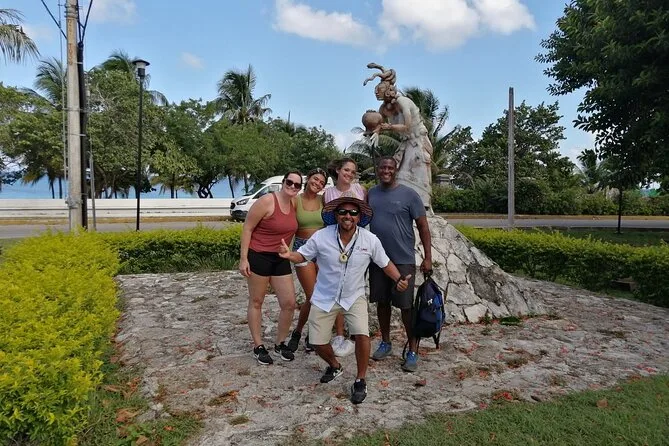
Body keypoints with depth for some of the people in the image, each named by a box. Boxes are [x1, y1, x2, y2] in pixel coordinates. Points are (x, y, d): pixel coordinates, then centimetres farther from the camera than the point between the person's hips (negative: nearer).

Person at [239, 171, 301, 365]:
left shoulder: (294, 205, 5)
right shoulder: (267, 201, -16)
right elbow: (247, 228, -13)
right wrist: (243, 258, -16)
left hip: (280, 259, 7)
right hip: (258, 257, -6)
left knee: (289, 303, 5)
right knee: (256, 302, 8)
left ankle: (280, 344, 24)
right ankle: (258, 346, 22)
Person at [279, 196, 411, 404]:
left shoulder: (370, 240, -12)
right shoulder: (321, 236, -15)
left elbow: (385, 263, 1)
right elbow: (302, 255, -3)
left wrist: (399, 279, -18)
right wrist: (289, 254, -26)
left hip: (354, 297, -1)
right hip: (324, 297, 1)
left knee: (362, 335, -22)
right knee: (318, 343, 3)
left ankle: (360, 381, 4)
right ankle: (334, 366, 39)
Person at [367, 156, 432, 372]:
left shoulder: (409, 194, -7)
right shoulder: (371, 194, 6)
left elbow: (423, 226, -6)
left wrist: (428, 257, -11)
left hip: (403, 260, -4)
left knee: (406, 305, 0)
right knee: (382, 302, 14)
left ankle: (412, 351, 12)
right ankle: (385, 342, 31)